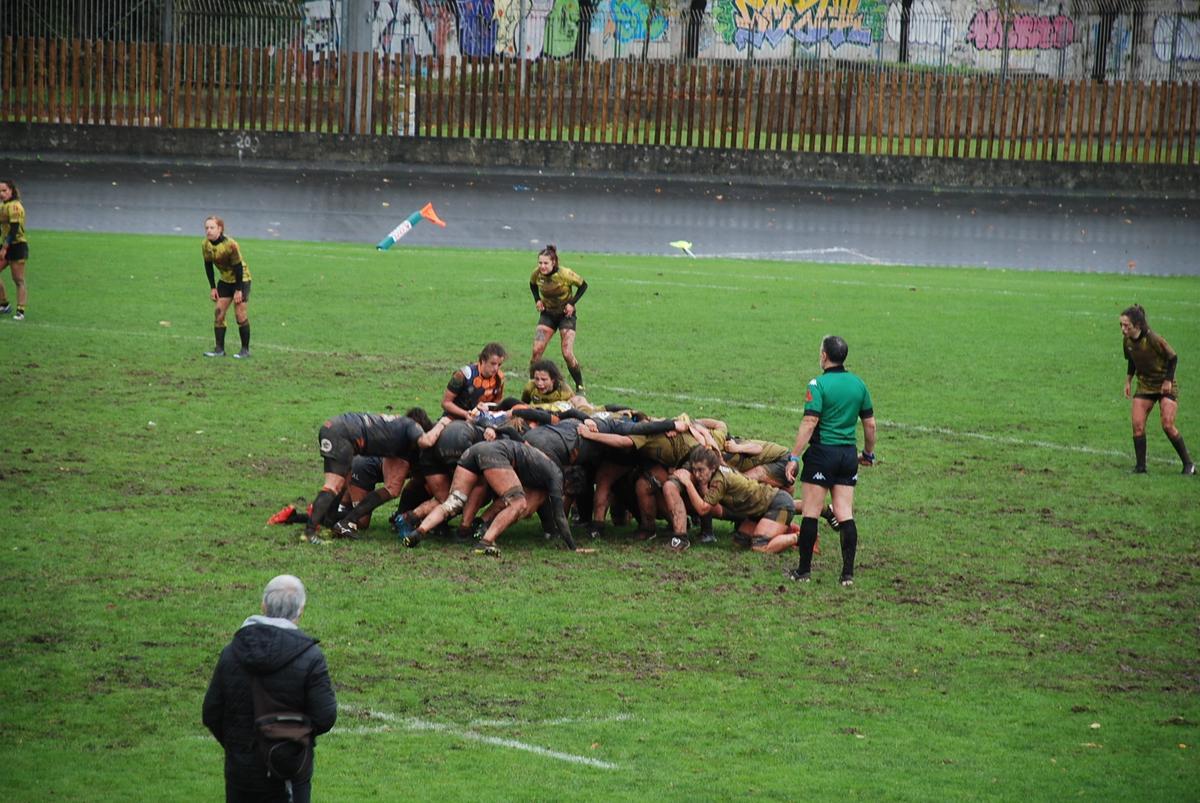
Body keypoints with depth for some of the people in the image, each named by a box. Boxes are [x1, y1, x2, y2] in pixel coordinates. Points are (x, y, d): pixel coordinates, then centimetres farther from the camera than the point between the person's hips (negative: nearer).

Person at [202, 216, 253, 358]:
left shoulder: (230, 245, -29)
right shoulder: (206, 245, -11)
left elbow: (238, 267, -23)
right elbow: (208, 266, 1)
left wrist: (238, 290, -20)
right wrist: (212, 288, -1)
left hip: (241, 279, -6)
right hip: (225, 280, 6)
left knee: (240, 314, -7)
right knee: (218, 312, -2)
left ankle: (245, 349, 3)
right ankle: (219, 349, 2)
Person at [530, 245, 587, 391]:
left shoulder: (565, 274, -24)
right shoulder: (536, 274, -13)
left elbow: (583, 285, -8)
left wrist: (572, 303, -16)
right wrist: (537, 300, -4)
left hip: (566, 314, -3)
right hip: (547, 313, 3)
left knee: (568, 354, -12)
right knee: (536, 350, -11)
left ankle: (580, 386, 5)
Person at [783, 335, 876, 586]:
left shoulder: (819, 385, -10)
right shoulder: (858, 384, 8)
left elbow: (809, 423, -16)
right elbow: (870, 423, 12)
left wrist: (794, 457, -14)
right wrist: (868, 454, 25)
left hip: (822, 453, -5)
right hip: (848, 455, 5)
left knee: (810, 513, 2)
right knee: (845, 514, 6)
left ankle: (804, 571, 5)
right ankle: (848, 573, 2)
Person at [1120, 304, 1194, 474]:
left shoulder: (1153, 339, -26)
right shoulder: (1127, 341, -7)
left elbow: (1173, 358, -13)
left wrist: (1168, 380, -13)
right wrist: (1128, 381, 4)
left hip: (1165, 386, -5)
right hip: (1144, 385, 5)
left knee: (1168, 426, -12)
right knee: (1137, 424, -10)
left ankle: (1188, 464, 4)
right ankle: (1140, 465, -2)